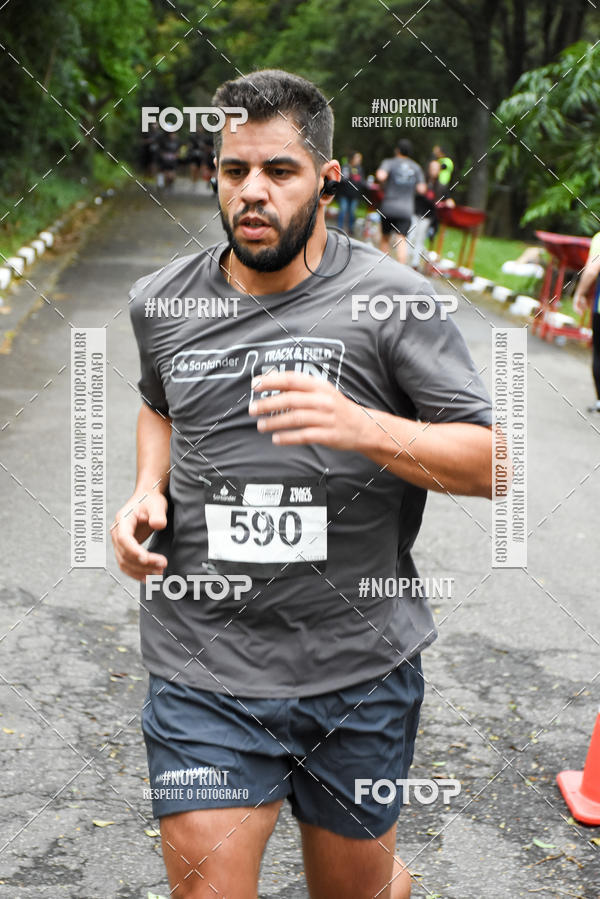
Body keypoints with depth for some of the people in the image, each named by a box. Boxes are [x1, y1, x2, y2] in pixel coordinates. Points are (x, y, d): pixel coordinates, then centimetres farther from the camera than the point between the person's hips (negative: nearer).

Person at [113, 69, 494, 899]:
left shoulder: (391, 300, -7)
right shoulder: (161, 302, 5)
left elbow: (487, 461, -9)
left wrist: (362, 428, -26)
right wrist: (148, 491, 5)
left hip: (362, 670, -1)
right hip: (204, 669, 2)